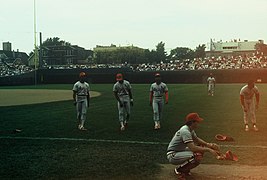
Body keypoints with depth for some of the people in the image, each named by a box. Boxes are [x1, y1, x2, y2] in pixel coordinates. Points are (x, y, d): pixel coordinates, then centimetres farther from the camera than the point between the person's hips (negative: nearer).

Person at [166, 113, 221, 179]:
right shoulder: (185, 131, -26)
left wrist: (209, 145, 0)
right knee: (197, 157, -28)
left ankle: (185, 168, 9)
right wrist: (208, 150, -30)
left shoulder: (190, 129, 5)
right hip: (172, 156, -10)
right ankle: (179, 170, -8)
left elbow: (197, 139, 17)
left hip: (180, 151, 10)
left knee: (201, 147, 5)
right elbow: (193, 148, -34)